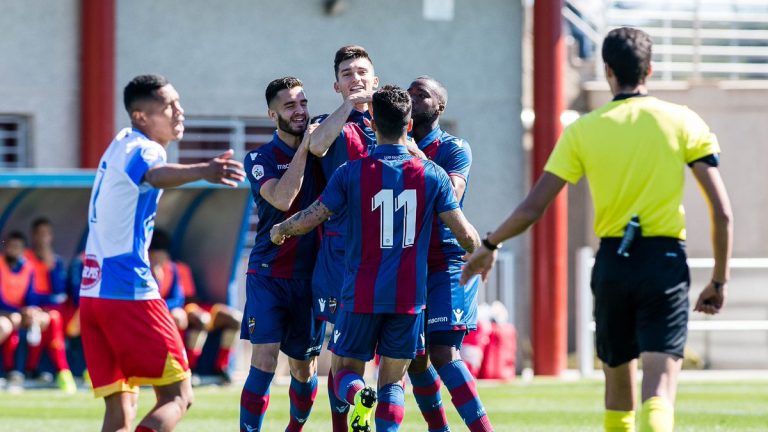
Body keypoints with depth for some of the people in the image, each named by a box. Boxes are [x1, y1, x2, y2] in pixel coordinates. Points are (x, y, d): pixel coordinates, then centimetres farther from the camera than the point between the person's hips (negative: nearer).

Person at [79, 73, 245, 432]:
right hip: (129, 290, -9)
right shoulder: (141, 149, -12)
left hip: (92, 291, 9)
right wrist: (203, 172, -58)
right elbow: (156, 175, -38)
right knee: (177, 396, -6)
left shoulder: (121, 145, 18)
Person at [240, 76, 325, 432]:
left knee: (304, 368, 9)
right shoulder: (261, 158, -2)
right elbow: (282, 199, -19)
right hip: (268, 276, -3)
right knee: (264, 362, -15)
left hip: (311, 277, 3)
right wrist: (303, 148, -16)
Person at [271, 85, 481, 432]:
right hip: (409, 298, 1)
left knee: (346, 370, 12)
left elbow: (310, 219, -2)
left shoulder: (352, 173, -5)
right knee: (392, 382, 11)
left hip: (361, 295, -1)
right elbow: (465, 234, -1)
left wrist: (281, 230, 20)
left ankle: (359, 397, -22)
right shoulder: (431, 175, -2)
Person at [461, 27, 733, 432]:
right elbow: (721, 211, -2)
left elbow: (533, 207, 2)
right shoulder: (683, 122, 1)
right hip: (665, 262, -2)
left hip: (612, 262, 2)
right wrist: (719, 280, 8)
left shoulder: (583, 130, 3)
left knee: (618, 381, 20)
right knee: (659, 387, -11)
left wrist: (488, 246, 18)